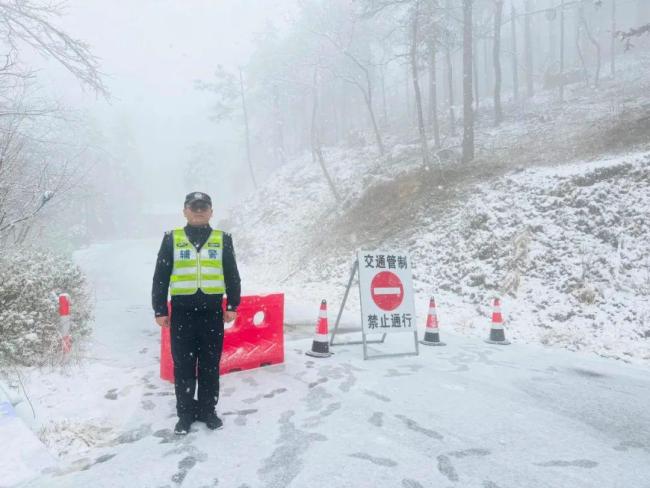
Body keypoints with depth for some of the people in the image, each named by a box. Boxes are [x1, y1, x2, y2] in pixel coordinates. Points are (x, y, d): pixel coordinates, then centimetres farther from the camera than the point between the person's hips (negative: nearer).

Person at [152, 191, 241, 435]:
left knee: (210, 366, 9)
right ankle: (185, 413, 19)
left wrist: (232, 305, 2)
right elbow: (160, 277, 4)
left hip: (212, 312, 1)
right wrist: (160, 310, 0)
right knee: (183, 366, 6)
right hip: (182, 313, 0)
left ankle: (208, 410, 23)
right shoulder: (172, 239, 4)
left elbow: (232, 276, 9)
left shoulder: (223, 239, 7)